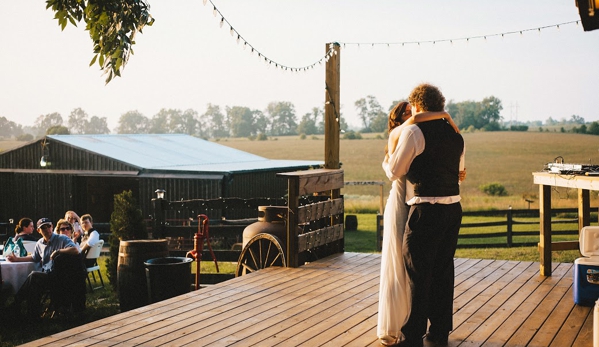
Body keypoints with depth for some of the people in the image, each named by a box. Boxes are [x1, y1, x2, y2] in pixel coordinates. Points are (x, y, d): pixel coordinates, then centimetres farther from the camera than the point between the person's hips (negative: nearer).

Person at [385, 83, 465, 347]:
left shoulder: (414, 131, -9)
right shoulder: (455, 135, 12)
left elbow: (395, 171, -6)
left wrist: (387, 159, 16)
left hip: (426, 210, -7)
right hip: (453, 208, 7)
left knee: (418, 273, 0)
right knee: (443, 270, 15)